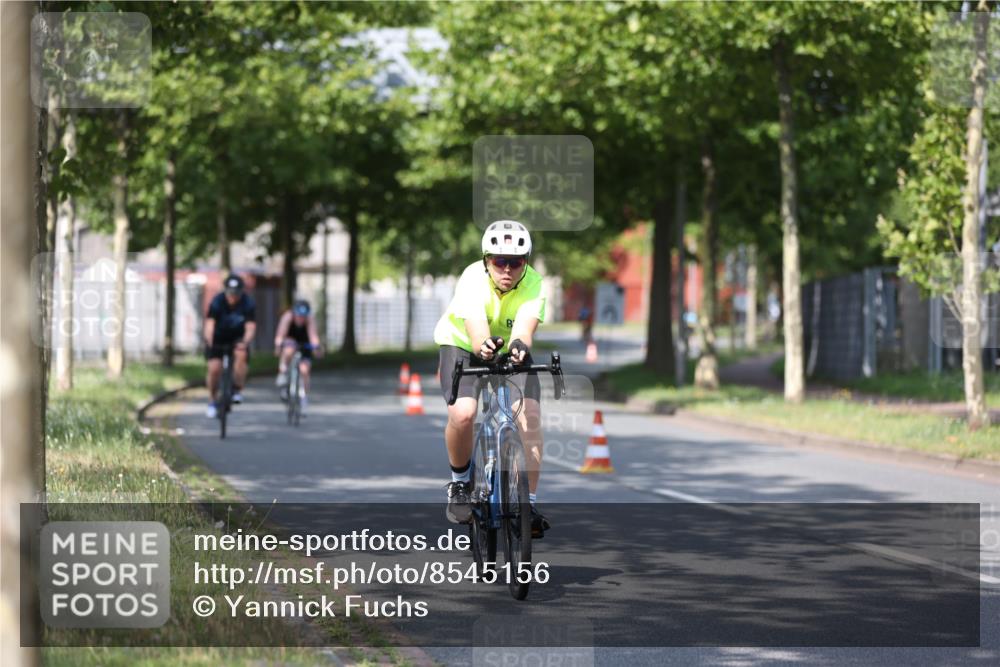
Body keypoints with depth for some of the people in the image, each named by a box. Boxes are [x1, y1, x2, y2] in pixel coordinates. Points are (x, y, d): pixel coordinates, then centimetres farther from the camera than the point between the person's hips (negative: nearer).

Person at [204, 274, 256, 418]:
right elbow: (210, 323, -34)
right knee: (214, 369, -14)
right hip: (218, 338, 0)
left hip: (238, 338, 0)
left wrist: (245, 342, -50)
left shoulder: (247, 303, -21)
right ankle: (212, 402, 8)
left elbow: (251, 326, -29)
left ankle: (237, 390, -17)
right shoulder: (217, 302, -23)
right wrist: (209, 340, -54)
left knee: (241, 355, -31)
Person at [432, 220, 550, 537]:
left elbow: (524, 328, -43)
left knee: (529, 415, -20)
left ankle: (529, 502, -10)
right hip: (462, 344, -2)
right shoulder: (473, 280, -31)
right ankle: (460, 482, 2)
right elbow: (476, 333, -44)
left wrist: (519, 346, -67)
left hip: (511, 352, 2)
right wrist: (485, 346, -68)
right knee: (462, 414, -26)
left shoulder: (533, 284, -27)